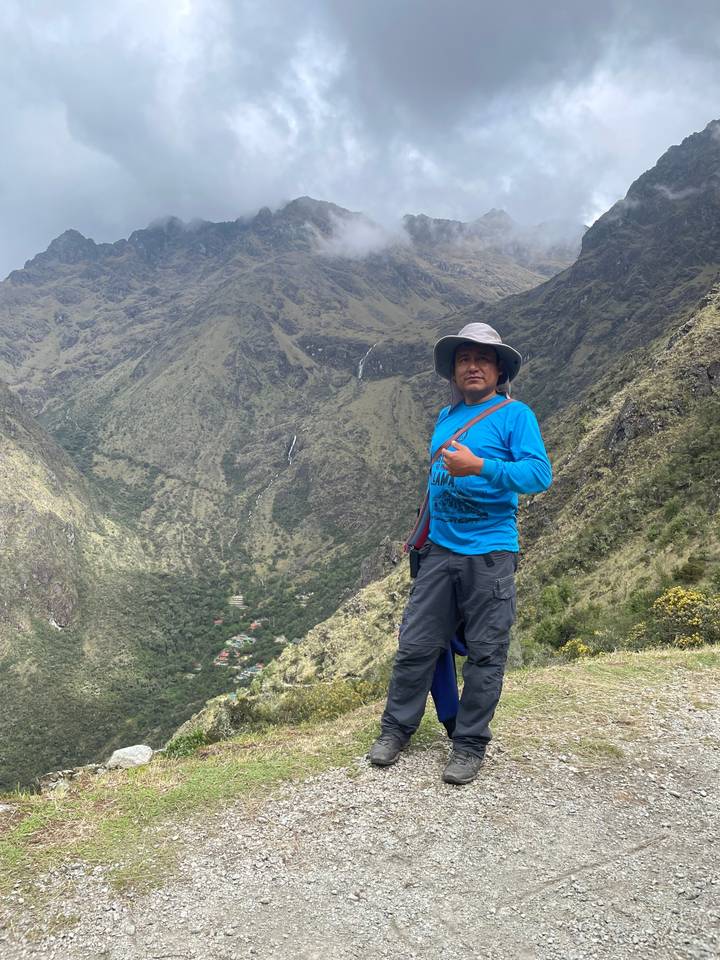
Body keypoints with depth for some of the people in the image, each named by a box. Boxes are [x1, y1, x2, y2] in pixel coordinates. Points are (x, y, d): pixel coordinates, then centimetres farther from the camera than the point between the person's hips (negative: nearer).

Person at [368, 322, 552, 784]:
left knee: (485, 656, 4)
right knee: (415, 646, 7)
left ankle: (470, 745, 18)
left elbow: (540, 474, -17)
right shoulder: (447, 416, 15)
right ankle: (396, 729, 22)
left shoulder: (515, 414, -4)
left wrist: (480, 467, -28)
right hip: (439, 551, 5)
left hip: (489, 555, -5)